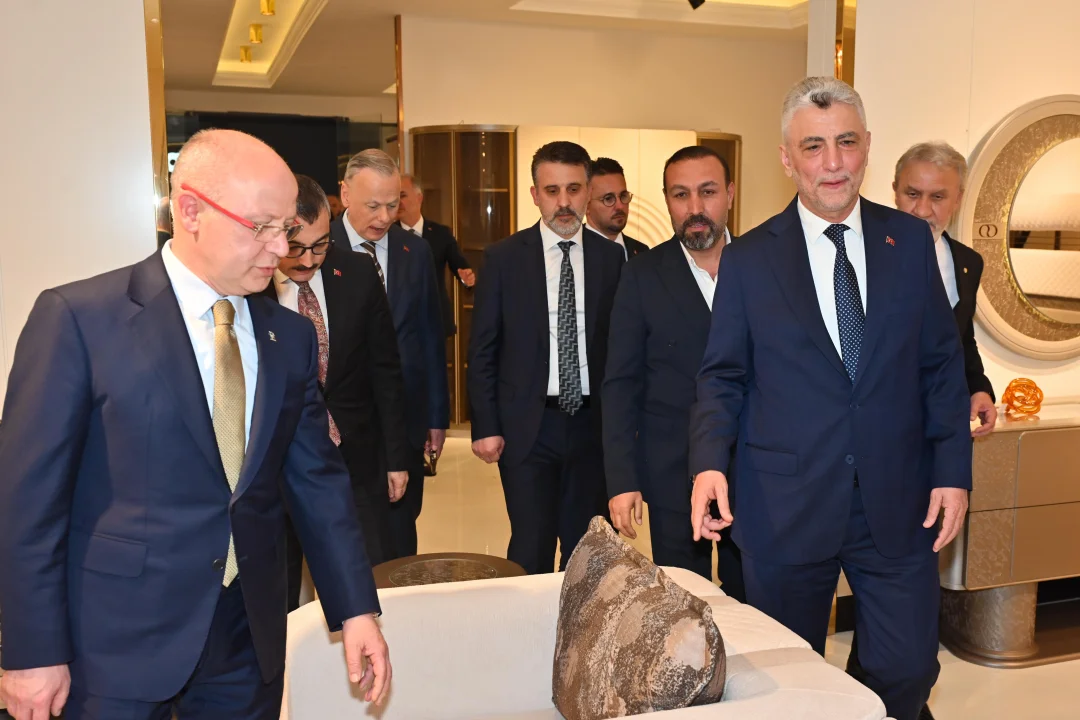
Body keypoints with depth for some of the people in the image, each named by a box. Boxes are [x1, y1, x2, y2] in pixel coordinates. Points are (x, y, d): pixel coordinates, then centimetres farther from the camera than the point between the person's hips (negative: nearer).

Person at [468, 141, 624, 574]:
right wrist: (485, 427, -4)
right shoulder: (503, 258, -1)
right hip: (527, 426, -2)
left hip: (593, 424, 2)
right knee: (531, 552, 0)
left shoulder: (611, 257, 4)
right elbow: (482, 350, 1)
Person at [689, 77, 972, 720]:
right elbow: (723, 377, 1)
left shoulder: (911, 240, 4)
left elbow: (942, 364, 6)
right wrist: (710, 462, -15)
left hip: (897, 506, 1)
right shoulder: (748, 259, 0)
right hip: (786, 512, -1)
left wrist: (953, 471, -1)